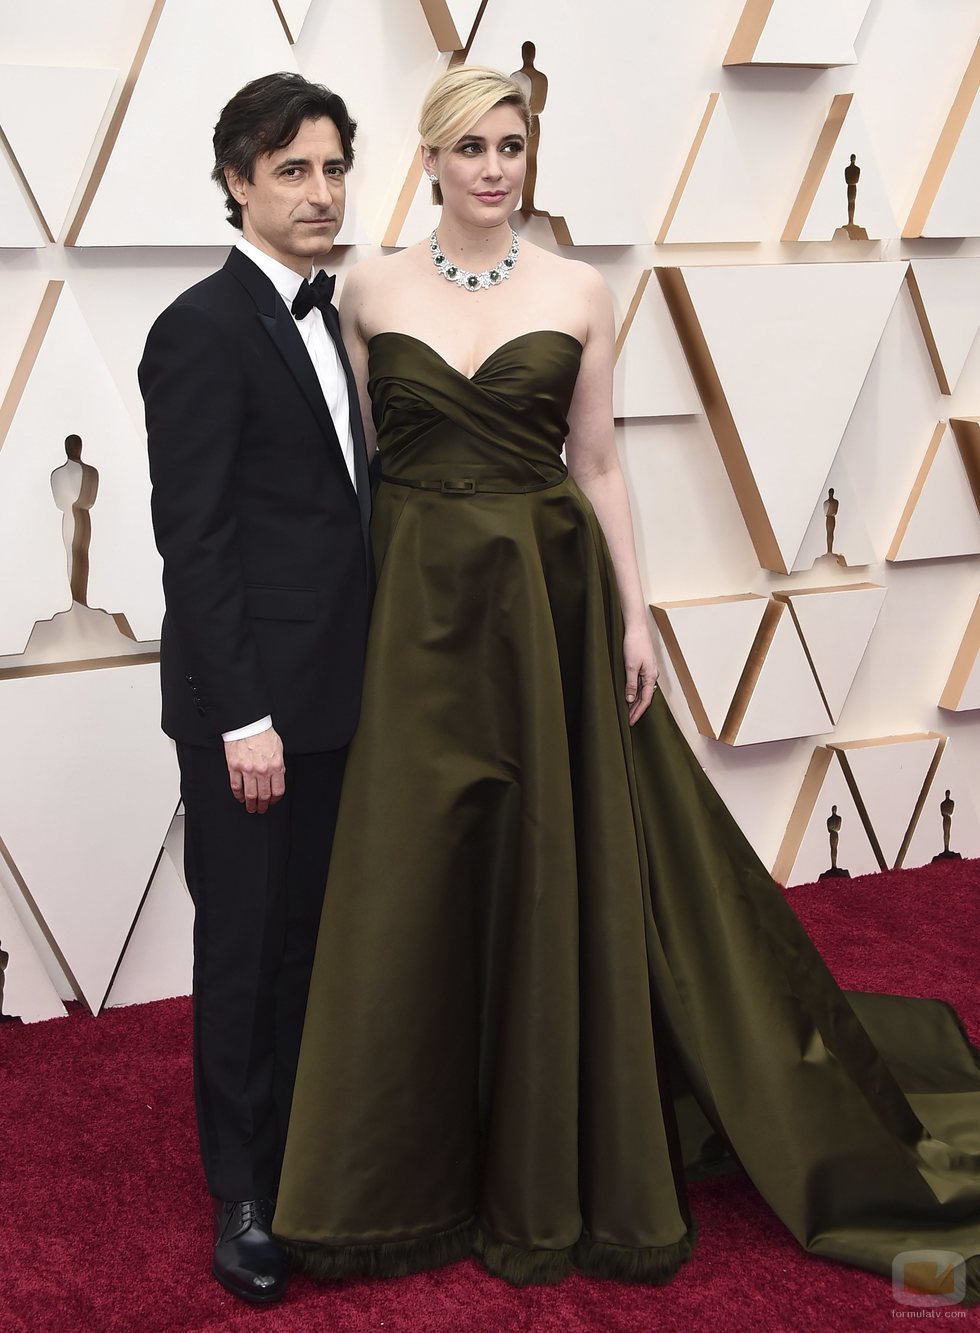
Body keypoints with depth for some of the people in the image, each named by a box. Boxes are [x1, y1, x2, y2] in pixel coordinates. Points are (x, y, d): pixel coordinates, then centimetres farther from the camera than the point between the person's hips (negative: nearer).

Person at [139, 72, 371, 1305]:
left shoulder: (325, 318, 12)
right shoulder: (202, 329, -13)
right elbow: (192, 539, -17)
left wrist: (369, 673, 11)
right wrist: (242, 717, -20)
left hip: (333, 693, 8)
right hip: (252, 704, -7)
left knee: (311, 937, 17)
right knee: (247, 946, 5)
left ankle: (300, 1149, 33)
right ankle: (245, 1196, 21)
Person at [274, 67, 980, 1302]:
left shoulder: (577, 292, 3)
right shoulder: (371, 290, 4)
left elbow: (598, 463, 5)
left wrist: (634, 612, 0)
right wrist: (352, 605, 1)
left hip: (547, 599, 0)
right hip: (416, 602, 0)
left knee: (552, 872, 5)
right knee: (414, 884, 4)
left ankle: (549, 1165, 22)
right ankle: (408, 1171, 21)